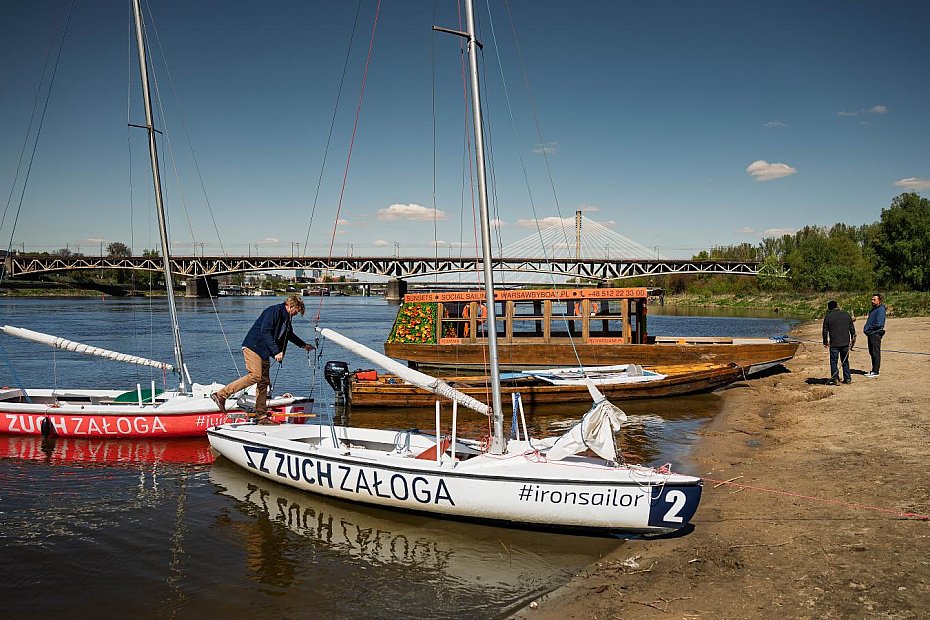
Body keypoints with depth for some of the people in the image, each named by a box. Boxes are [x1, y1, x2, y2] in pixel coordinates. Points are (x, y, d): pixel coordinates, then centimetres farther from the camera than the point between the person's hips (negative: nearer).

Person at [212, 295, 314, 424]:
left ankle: (261, 416, 7)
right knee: (255, 376, -23)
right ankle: (221, 395, -20)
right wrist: (276, 351, -26)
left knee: (264, 382, 5)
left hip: (263, 351, 10)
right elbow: (265, 331, -23)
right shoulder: (274, 311, -13)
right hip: (253, 347, -10)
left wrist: (303, 345, 41)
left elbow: (289, 334, 35)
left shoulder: (286, 317, 17)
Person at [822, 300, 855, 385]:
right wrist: (853, 338, 20)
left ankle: (835, 379, -2)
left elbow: (825, 331, -2)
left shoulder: (828, 317, -5)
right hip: (845, 343, 4)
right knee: (845, 361, 15)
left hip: (834, 344, -4)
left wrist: (825, 342, 10)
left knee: (834, 361, 3)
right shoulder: (846, 314, 5)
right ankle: (847, 378, 17)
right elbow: (852, 328, 9)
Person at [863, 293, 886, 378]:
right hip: (870, 334, 9)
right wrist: (866, 328, 6)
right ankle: (873, 370, 20)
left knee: (876, 353, -5)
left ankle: (875, 371, -2)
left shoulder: (881, 310, -12)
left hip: (876, 334, -9)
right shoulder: (873, 309, 18)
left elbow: (878, 324, -19)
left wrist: (869, 328, -9)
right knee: (872, 353, 13)